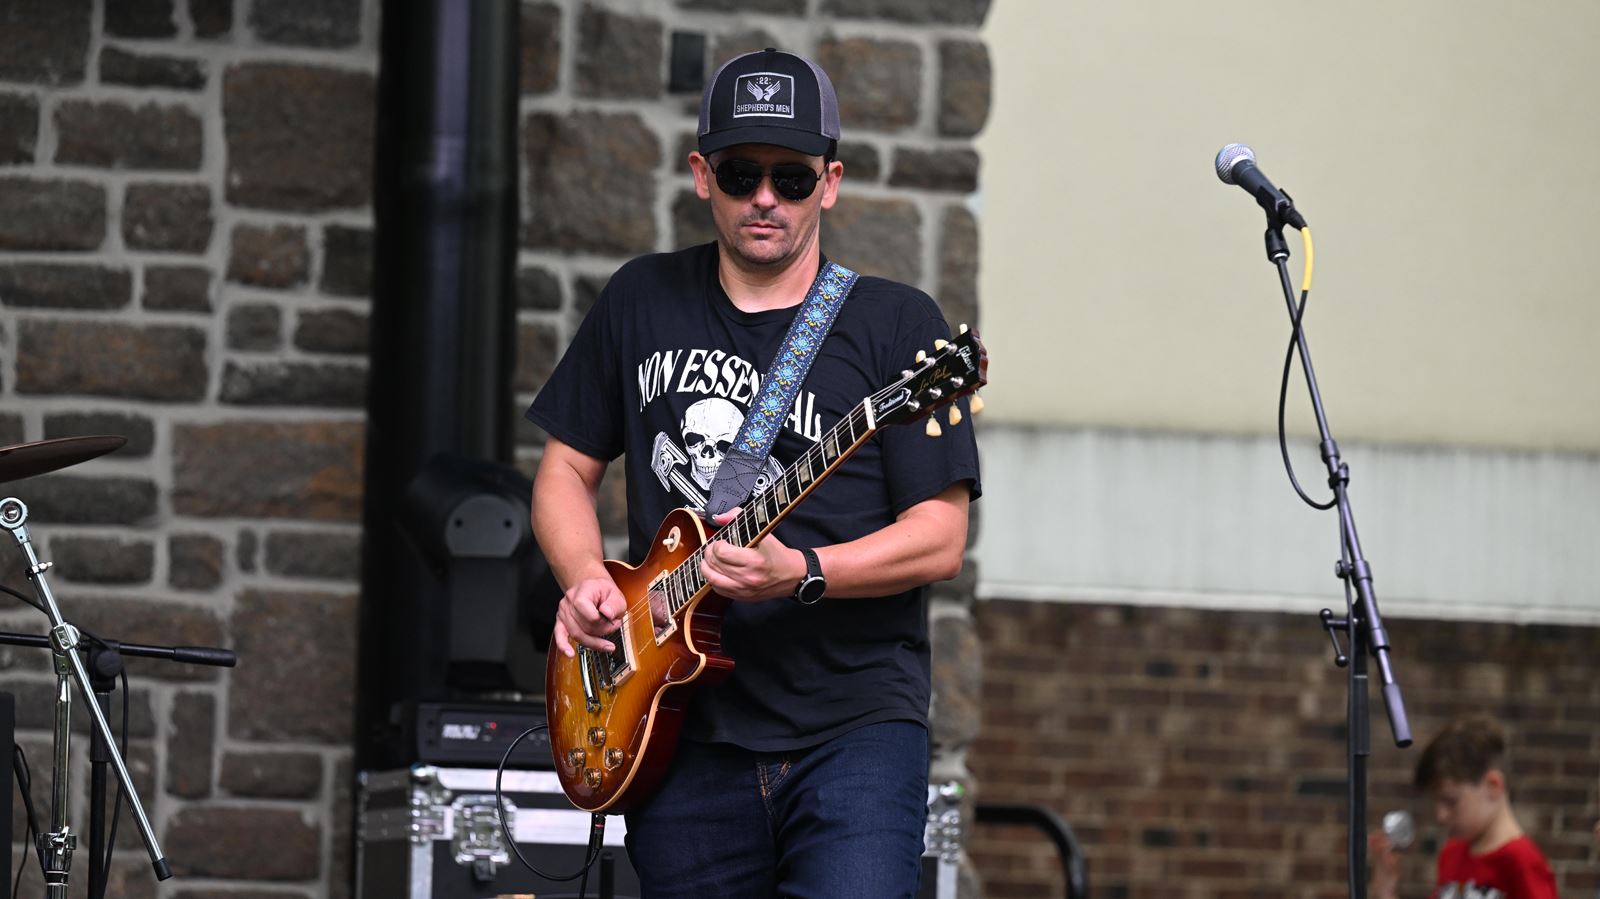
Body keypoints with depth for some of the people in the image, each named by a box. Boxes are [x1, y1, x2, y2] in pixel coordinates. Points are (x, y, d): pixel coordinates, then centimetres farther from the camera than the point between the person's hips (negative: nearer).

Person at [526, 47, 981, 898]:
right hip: (685, 737, 4)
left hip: (854, 724, -3)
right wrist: (585, 582, -1)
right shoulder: (643, 302, 12)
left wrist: (797, 574, -19)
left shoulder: (896, 324, 1)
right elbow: (566, 469, 19)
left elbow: (940, 538, -4)